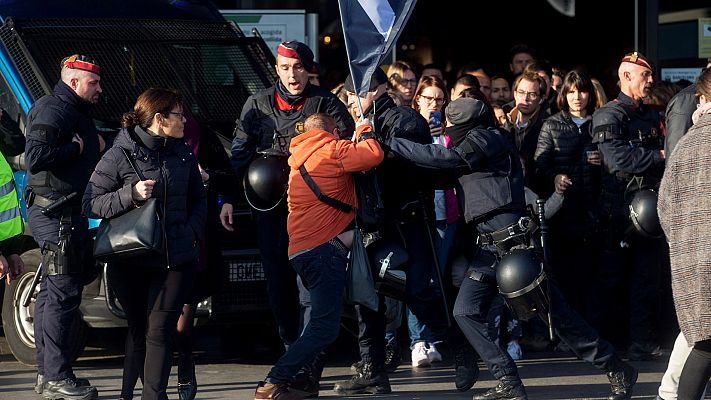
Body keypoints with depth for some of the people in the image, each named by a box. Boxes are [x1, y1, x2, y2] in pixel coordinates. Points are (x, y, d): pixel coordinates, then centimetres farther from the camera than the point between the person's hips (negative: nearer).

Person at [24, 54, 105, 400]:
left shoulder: (75, 113, 19)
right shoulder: (53, 111, -14)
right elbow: (35, 158, -25)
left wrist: (95, 147, 7)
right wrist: (76, 147, -18)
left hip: (68, 213, 11)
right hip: (54, 213, -11)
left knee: (52, 293, 14)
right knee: (63, 294, -10)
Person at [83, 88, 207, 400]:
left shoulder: (183, 155, 9)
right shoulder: (120, 156, -6)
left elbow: (198, 200, 21)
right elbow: (90, 204, -7)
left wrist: (192, 231, 3)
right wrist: (131, 194, -19)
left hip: (176, 258, 3)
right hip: (131, 262, -3)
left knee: (160, 330, -5)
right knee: (139, 330, 5)